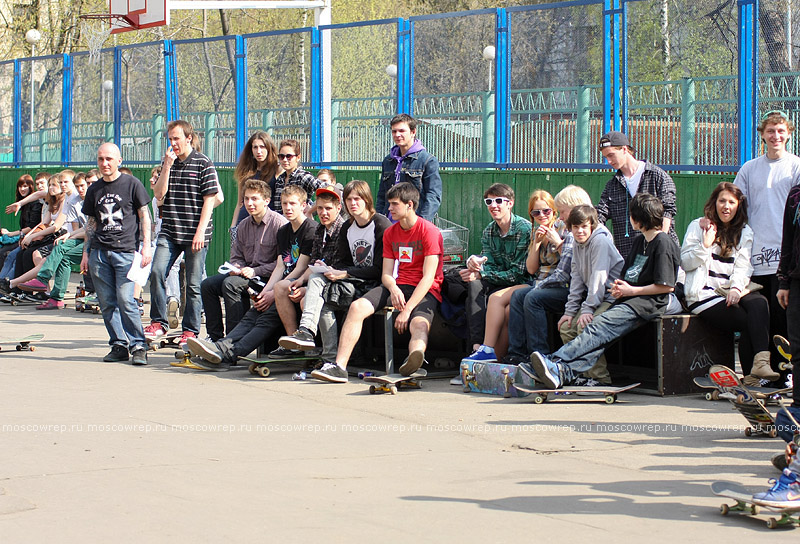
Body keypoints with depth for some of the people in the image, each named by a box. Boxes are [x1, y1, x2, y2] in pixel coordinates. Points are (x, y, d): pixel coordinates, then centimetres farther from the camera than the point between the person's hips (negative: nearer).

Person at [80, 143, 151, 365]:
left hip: (125, 251, -5)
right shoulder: (95, 189, 15)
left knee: (125, 300, -14)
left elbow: (144, 216, 3)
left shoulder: (132, 184, 3)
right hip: (99, 253, 5)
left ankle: (138, 346, -6)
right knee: (107, 303, 1)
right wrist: (86, 252, 14)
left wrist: (146, 246, -5)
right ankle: (119, 345, 10)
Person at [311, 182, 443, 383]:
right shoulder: (390, 233, 14)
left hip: (424, 290, -6)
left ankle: (412, 365, -70)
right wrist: (393, 289, -16)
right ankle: (339, 366, -27)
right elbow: (386, 274, 10)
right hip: (397, 286, 6)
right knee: (357, 307, -19)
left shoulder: (429, 231, -7)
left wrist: (407, 309, -23)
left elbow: (428, 277, -14)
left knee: (419, 324, -36)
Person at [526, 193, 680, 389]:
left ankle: (556, 362, -42)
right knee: (599, 338, -17)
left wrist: (631, 290, -9)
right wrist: (618, 288, 4)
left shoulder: (663, 243, -6)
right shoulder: (639, 242, 23)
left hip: (648, 303, -8)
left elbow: (667, 286, -13)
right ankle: (564, 373, -39)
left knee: (599, 327, -27)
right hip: (628, 301, 8)